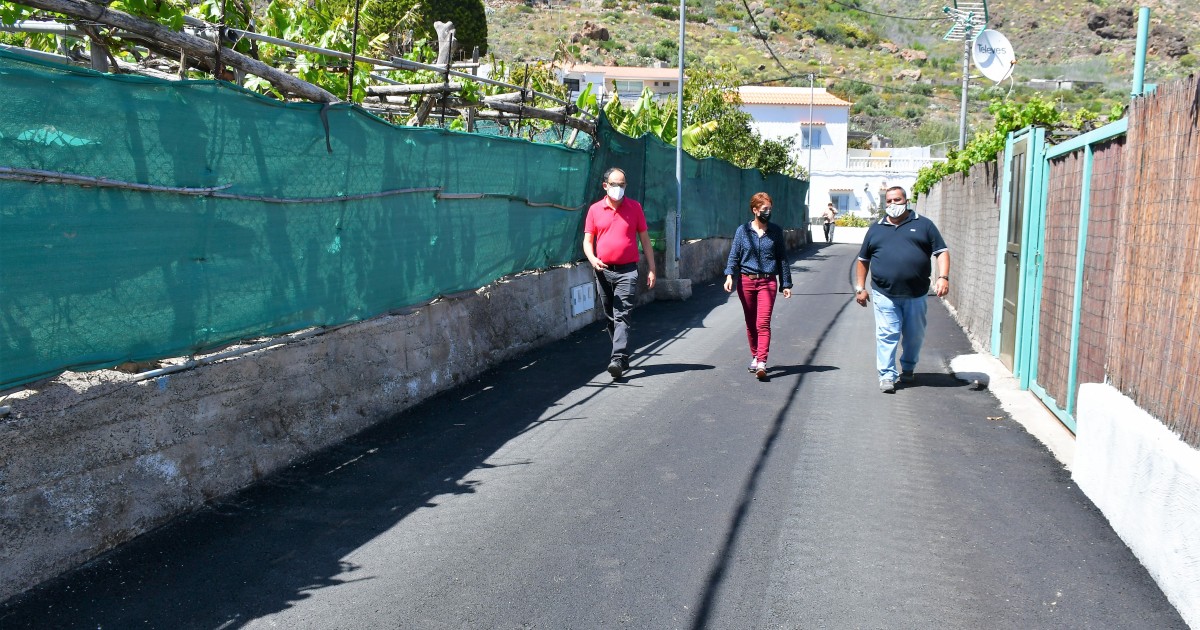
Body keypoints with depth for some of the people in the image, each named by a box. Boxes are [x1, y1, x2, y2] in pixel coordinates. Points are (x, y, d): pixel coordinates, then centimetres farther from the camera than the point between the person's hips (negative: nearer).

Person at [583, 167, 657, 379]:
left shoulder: (635, 207, 3)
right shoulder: (595, 209, 6)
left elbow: (644, 239, 6)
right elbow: (588, 240, 8)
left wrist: (651, 269, 2)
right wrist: (592, 259, -13)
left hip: (627, 271, -3)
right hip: (603, 271, 3)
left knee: (622, 316, -13)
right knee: (610, 317, 10)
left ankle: (618, 359, -19)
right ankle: (623, 356, 22)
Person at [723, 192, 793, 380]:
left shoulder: (776, 231, 6)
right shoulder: (743, 230, 4)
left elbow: (782, 258, 11)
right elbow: (734, 254, 2)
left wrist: (786, 284, 10)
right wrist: (729, 275, -14)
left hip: (768, 282, -1)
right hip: (746, 281, 1)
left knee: (763, 323, -12)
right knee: (750, 323, 10)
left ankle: (762, 362, -18)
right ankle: (754, 356, 26)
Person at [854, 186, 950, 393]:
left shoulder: (923, 225, 8)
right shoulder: (876, 229, 13)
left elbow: (942, 252, 4)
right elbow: (863, 260, 17)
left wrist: (943, 277, -12)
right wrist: (860, 288, 9)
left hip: (915, 296, 0)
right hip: (885, 295, 0)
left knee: (915, 335, 11)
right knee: (887, 335, -6)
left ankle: (908, 369, 32)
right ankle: (887, 376, -2)